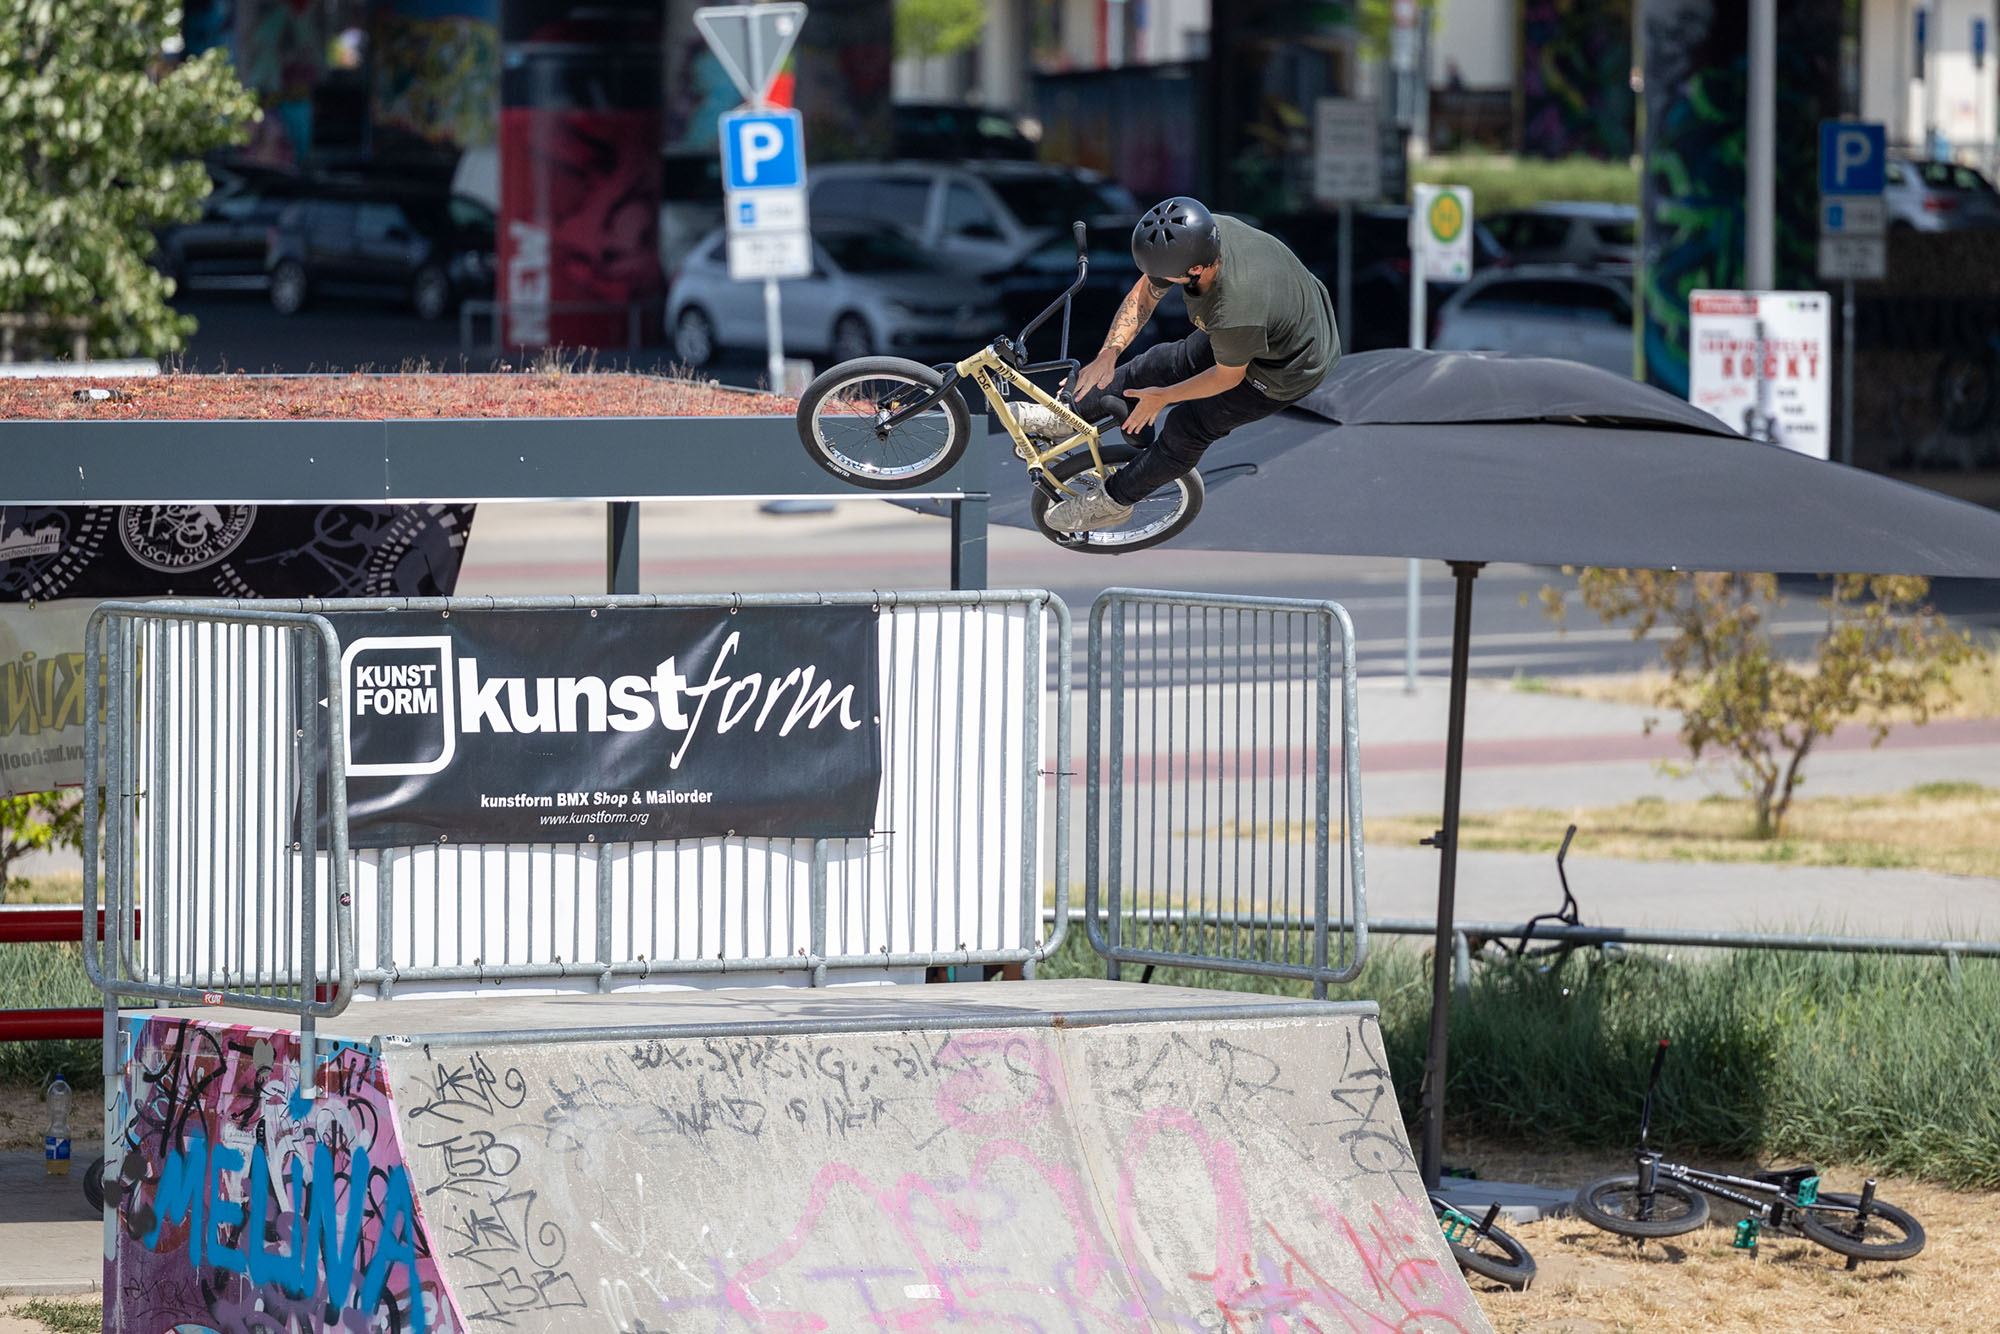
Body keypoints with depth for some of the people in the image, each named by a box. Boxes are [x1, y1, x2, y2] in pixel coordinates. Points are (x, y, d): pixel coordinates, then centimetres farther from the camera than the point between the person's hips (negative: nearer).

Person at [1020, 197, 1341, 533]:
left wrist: (1162, 397, -9)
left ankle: (1113, 501, 24)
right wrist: (1109, 353, -18)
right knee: (1158, 364, 13)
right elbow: (1145, 293, -9)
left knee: (1186, 429, 2)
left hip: (1286, 370, -7)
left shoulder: (1235, 315, -46)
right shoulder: (1203, 233, -27)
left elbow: (1228, 376, -23)